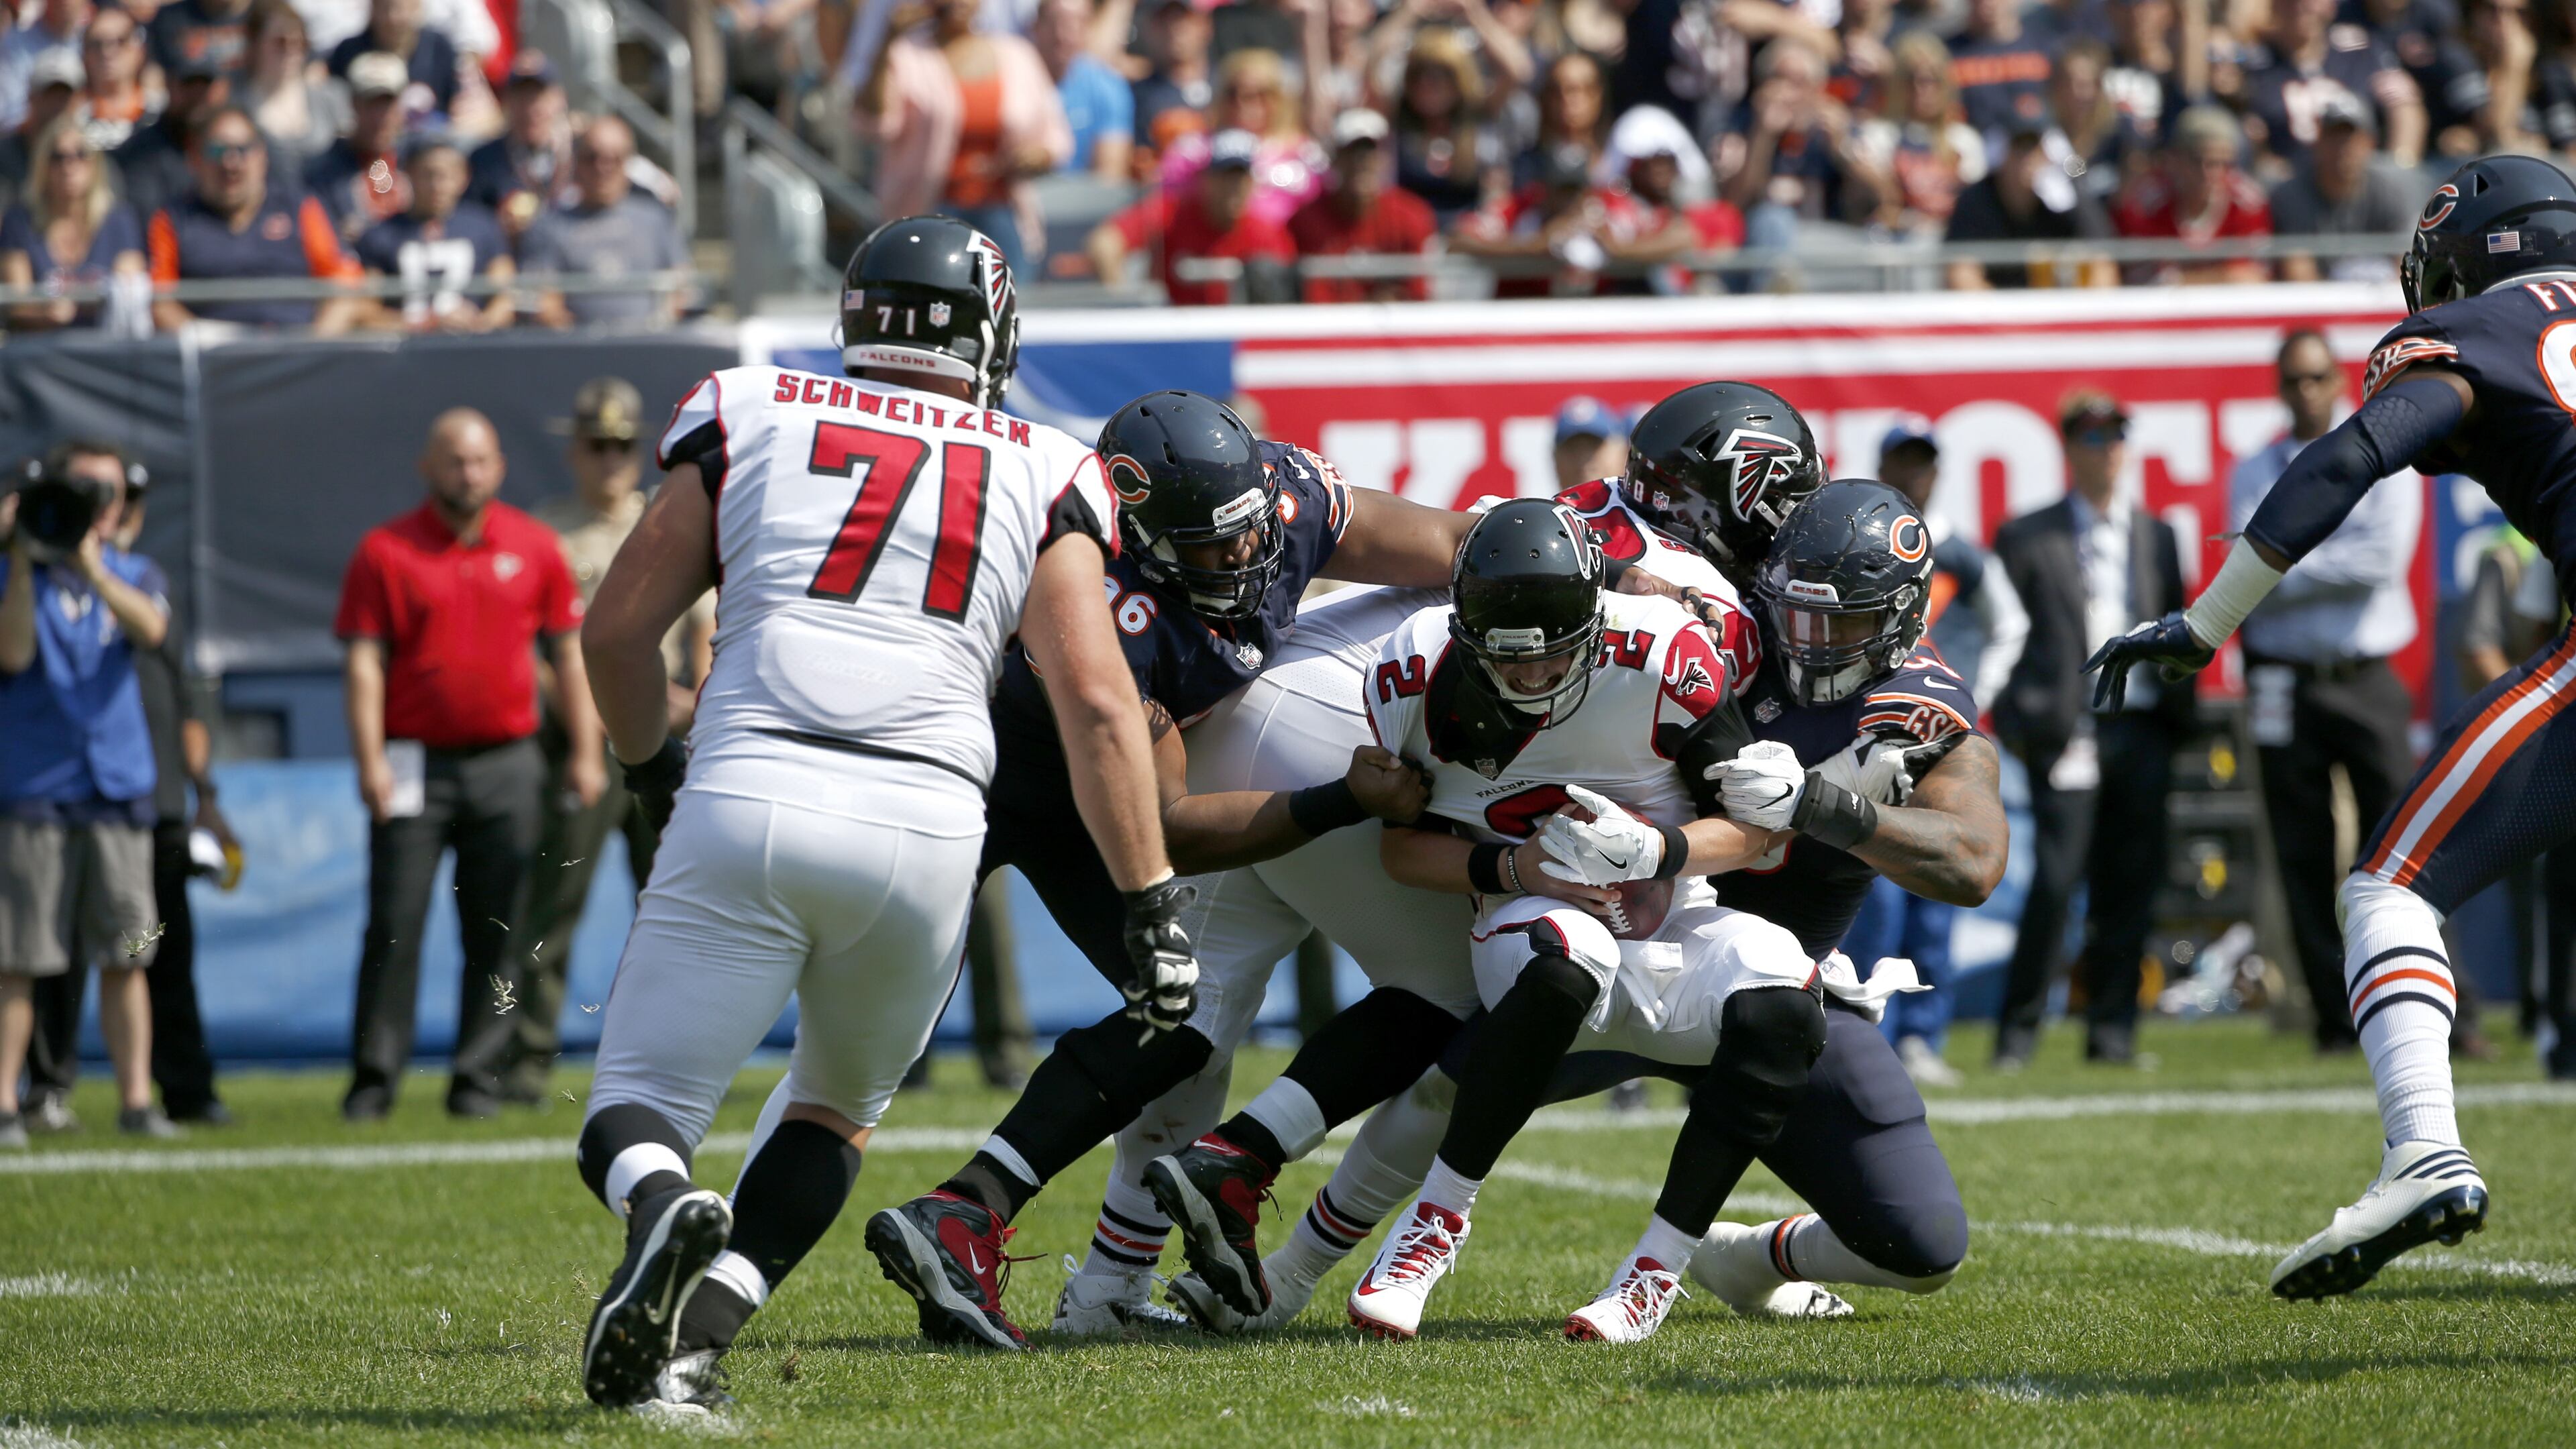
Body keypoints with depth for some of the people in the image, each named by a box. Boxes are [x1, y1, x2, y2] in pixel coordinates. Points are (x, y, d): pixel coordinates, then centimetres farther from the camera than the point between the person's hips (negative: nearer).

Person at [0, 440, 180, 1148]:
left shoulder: (134, 575, 10)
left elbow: (150, 627, -12)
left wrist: (89, 563, -23)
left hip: (117, 790, 3)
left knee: (126, 956, 2)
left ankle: (136, 1098, 5)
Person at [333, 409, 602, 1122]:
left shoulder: (533, 547, 8)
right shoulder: (385, 551, 0)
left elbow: (568, 653, 12)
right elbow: (365, 662, -3)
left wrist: (585, 752, 5)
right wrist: (370, 762, -12)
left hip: (505, 765, 2)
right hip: (415, 763, -2)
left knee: (495, 931, 2)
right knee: (394, 924, -4)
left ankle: (479, 1077, 8)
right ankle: (374, 1080, 1)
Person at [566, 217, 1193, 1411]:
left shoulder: (750, 419, 16)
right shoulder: (1039, 477, 16)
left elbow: (618, 628, 17)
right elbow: (1096, 701, 5)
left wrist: (651, 768, 36)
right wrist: (1151, 904, 7)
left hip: (745, 804, -1)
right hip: (925, 824, 1)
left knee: (635, 1116, 7)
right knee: (837, 1107, 26)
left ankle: (663, 1211, -28)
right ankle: (694, 1338, 6)